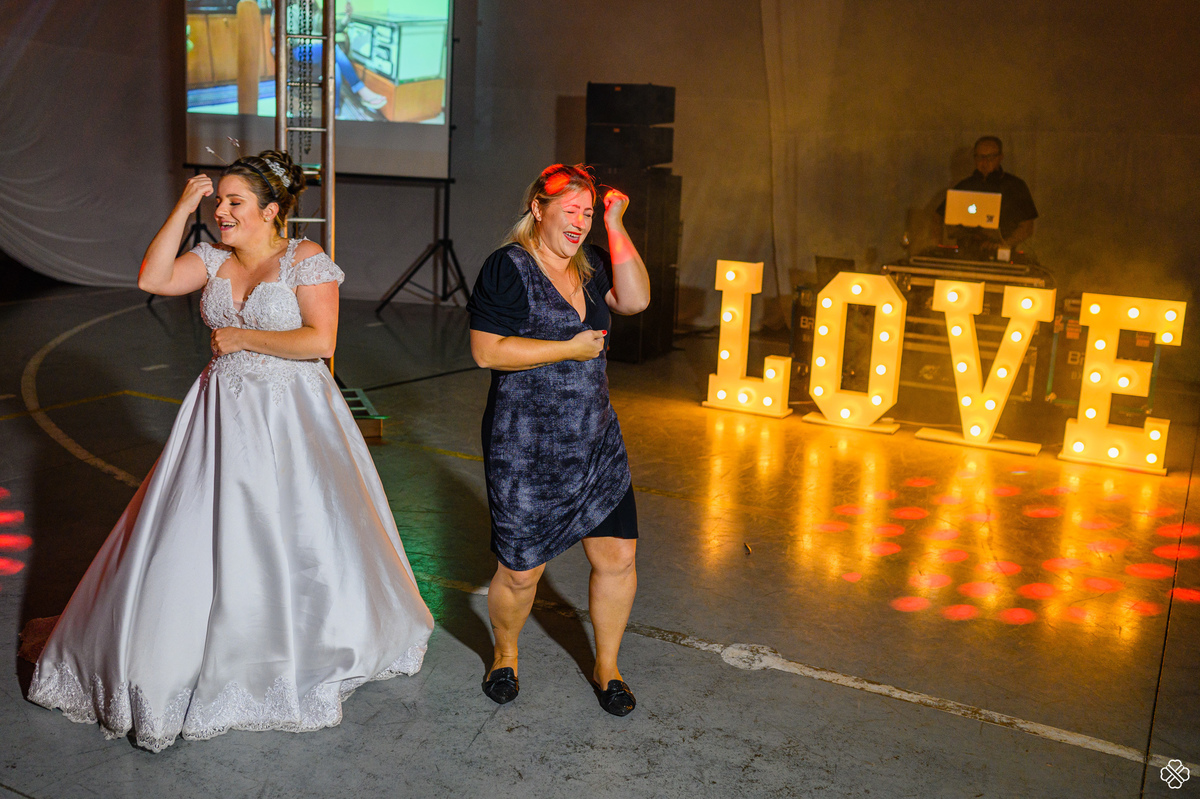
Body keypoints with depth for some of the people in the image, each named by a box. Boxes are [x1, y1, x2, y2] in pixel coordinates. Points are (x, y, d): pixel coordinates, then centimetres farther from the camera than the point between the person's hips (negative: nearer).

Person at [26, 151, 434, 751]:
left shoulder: (305, 259, -11)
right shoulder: (214, 258, 6)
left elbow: (320, 340, -20)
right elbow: (153, 279, -8)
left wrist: (240, 337, -13)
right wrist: (183, 208, -9)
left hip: (290, 416, -5)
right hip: (224, 413, 5)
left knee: (299, 537, 4)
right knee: (195, 533, 6)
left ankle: (316, 650, 28)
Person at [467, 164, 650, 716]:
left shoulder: (590, 263, 11)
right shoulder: (508, 267, -9)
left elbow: (635, 299, -5)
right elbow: (487, 351, -17)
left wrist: (616, 226, -7)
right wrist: (572, 348, -14)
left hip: (596, 442, 6)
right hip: (525, 448, -6)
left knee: (618, 556, 6)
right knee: (520, 571, 4)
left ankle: (606, 667, 28)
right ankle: (505, 656, 35)